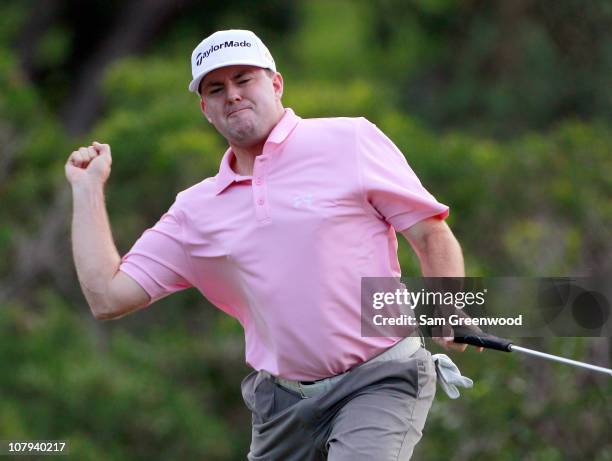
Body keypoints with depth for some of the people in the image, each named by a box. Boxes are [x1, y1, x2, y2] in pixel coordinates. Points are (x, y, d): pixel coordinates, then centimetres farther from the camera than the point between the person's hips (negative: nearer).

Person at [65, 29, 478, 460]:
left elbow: (432, 234, -1)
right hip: (281, 404, 5)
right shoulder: (194, 211, 11)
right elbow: (108, 297, 9)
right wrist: (88, 188, 10)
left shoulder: (349, 141, 0)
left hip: (378, 381, -5)